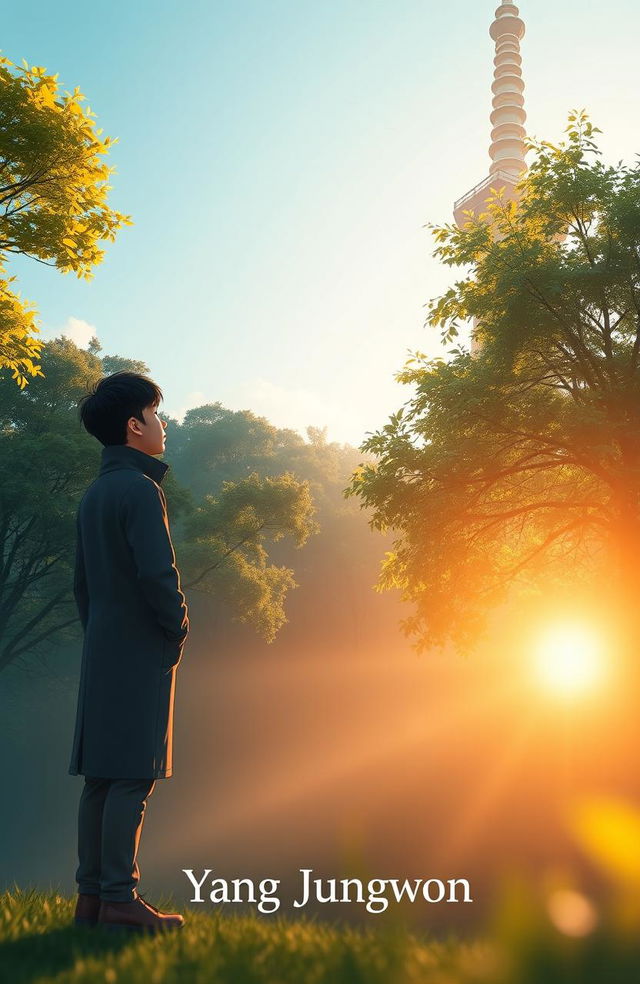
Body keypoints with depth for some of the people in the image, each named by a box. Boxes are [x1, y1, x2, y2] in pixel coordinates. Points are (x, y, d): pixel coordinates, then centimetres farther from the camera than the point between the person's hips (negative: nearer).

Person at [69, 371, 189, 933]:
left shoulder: (94, 493, 17)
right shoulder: (140, 489, -12)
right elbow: (157, 573, -20)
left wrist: (98, 631, 18)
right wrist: (179, 628, -6)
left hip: (102, 649, 9)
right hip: (142, 651, -9)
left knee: (101, 776, 9)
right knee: (133, 776, -7)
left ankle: (92, 896, 13)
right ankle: (120, 900, -4)